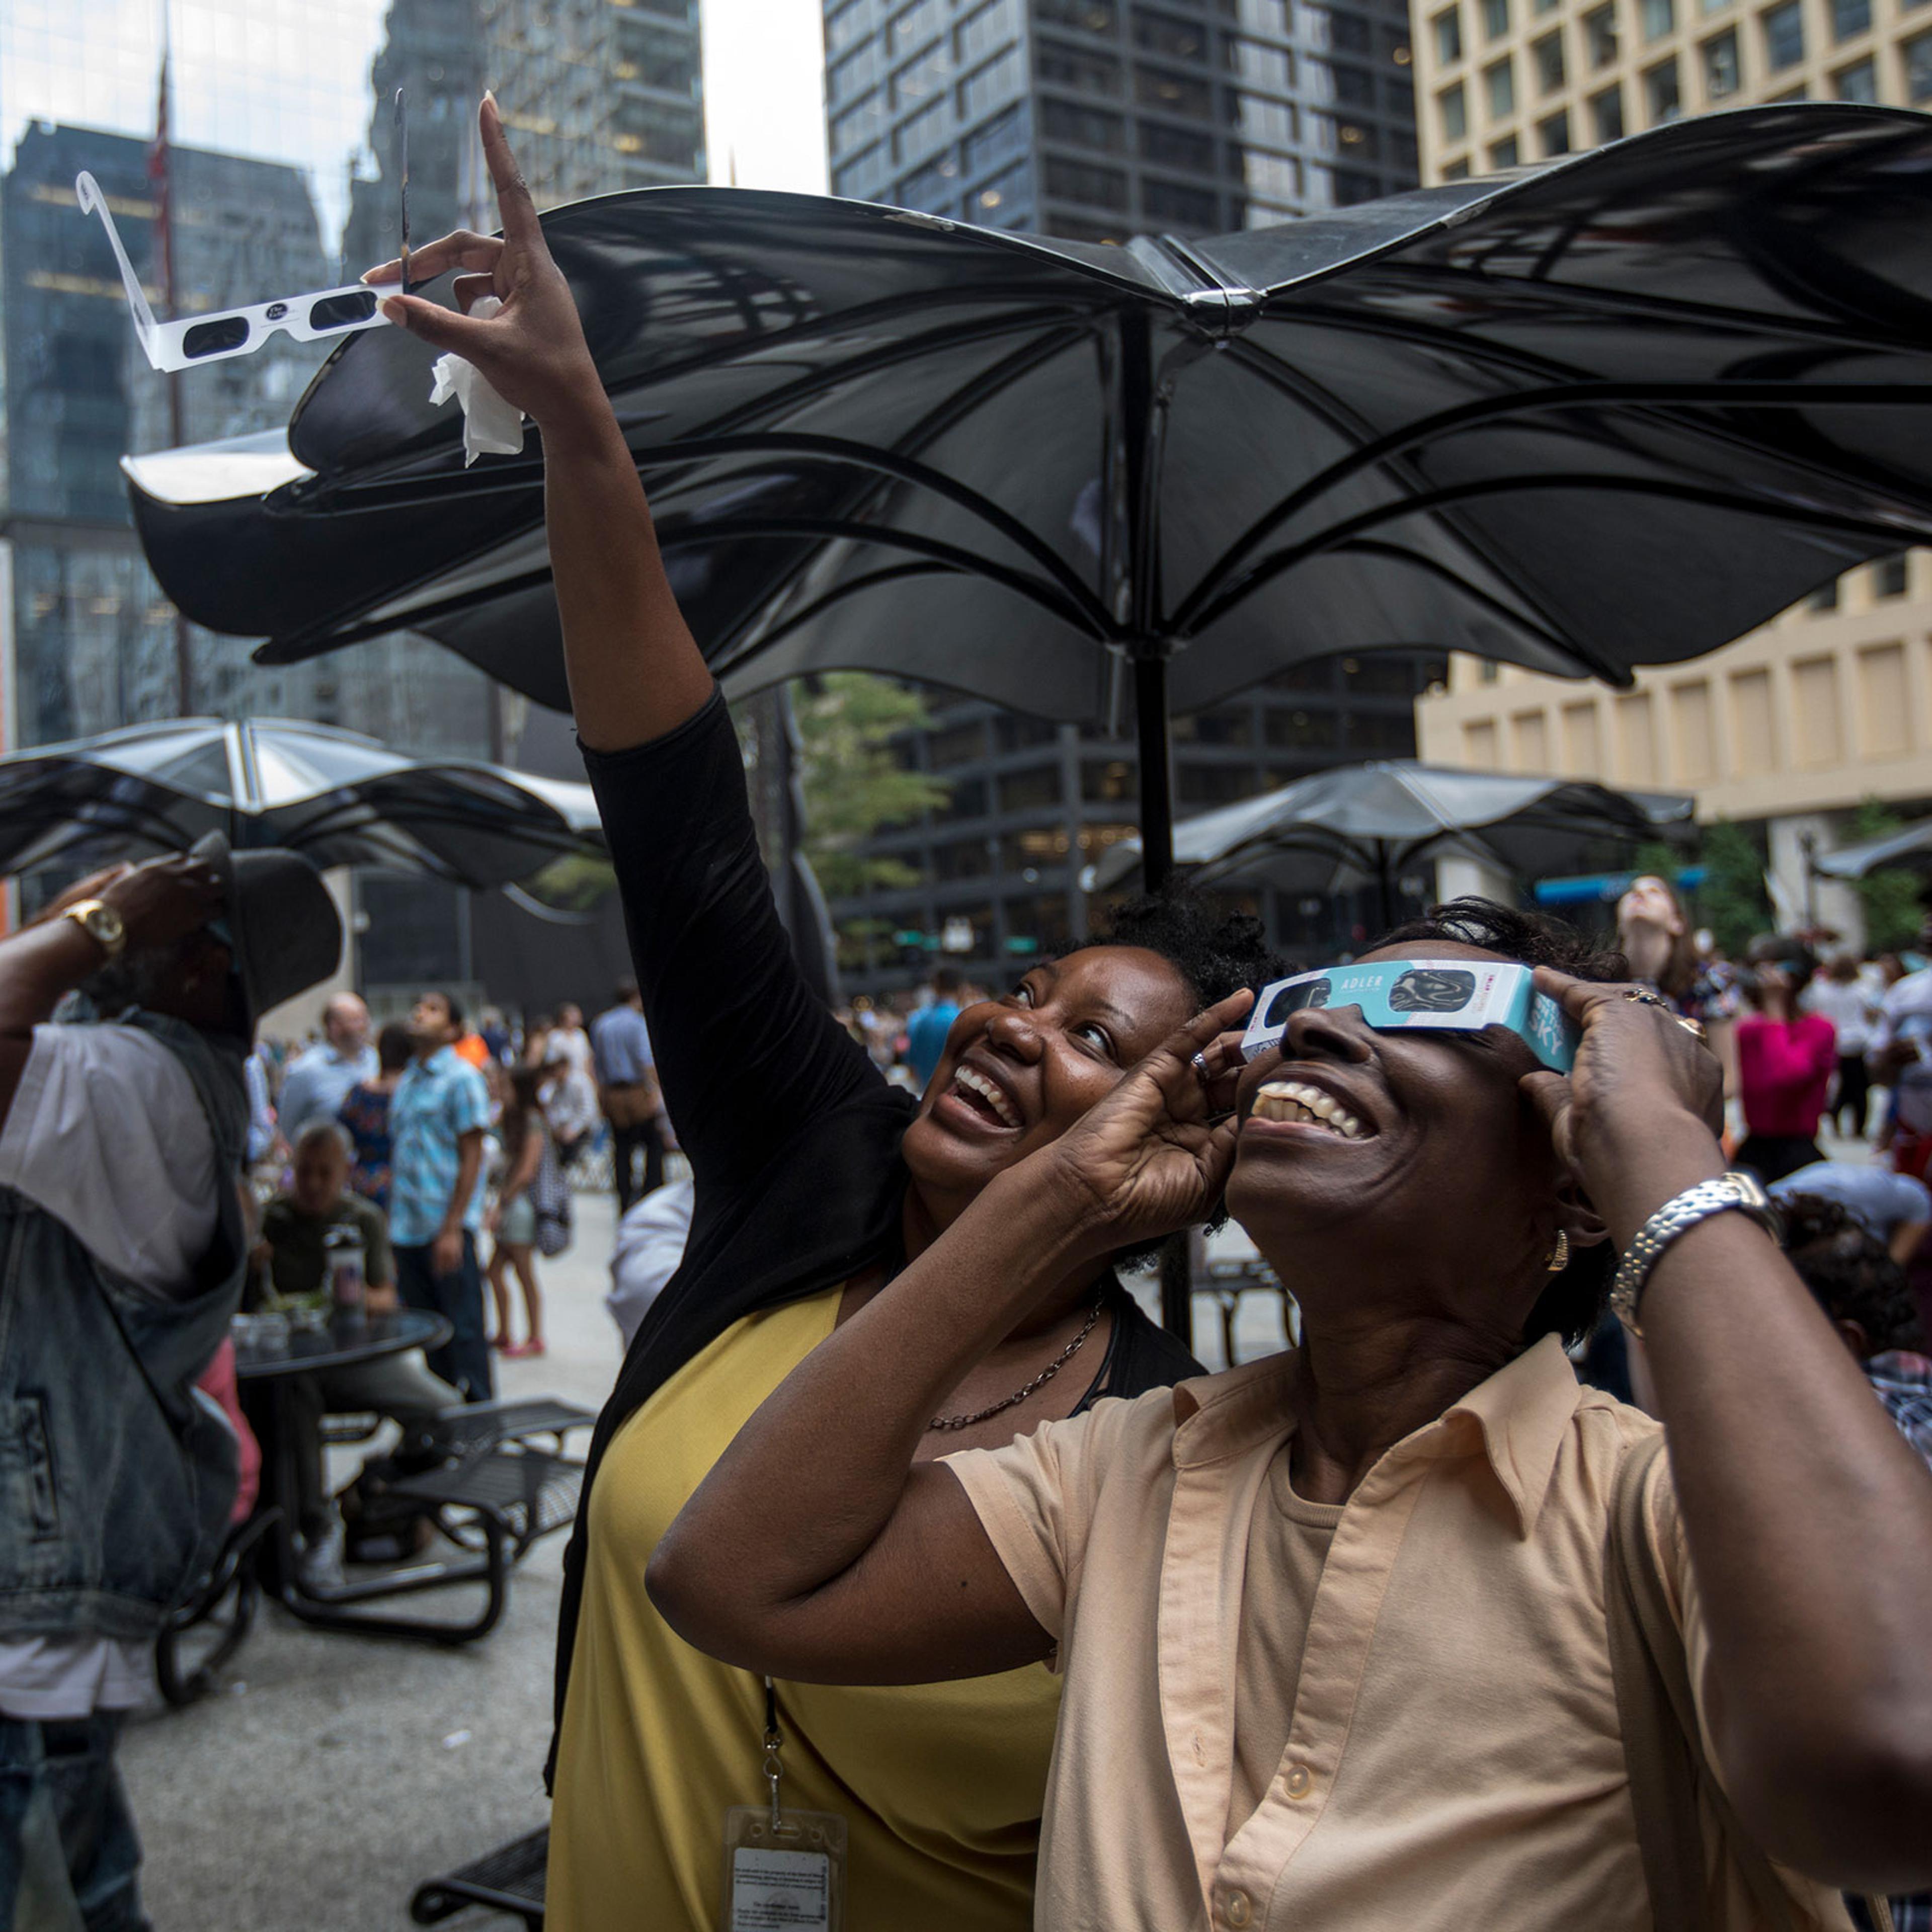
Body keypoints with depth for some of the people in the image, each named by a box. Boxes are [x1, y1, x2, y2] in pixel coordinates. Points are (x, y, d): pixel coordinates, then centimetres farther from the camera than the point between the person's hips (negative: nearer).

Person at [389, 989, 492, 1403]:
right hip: (407, 1229, 7)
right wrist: (389, 1229, 12)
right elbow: (397, 1157, 17)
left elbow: (471, 1157, -10)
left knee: (463, 1330, 0)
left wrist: (452, 1229, -15)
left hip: (447, 1228, -7)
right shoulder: (405, 1082, 14)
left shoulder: (461, 1078, -6)